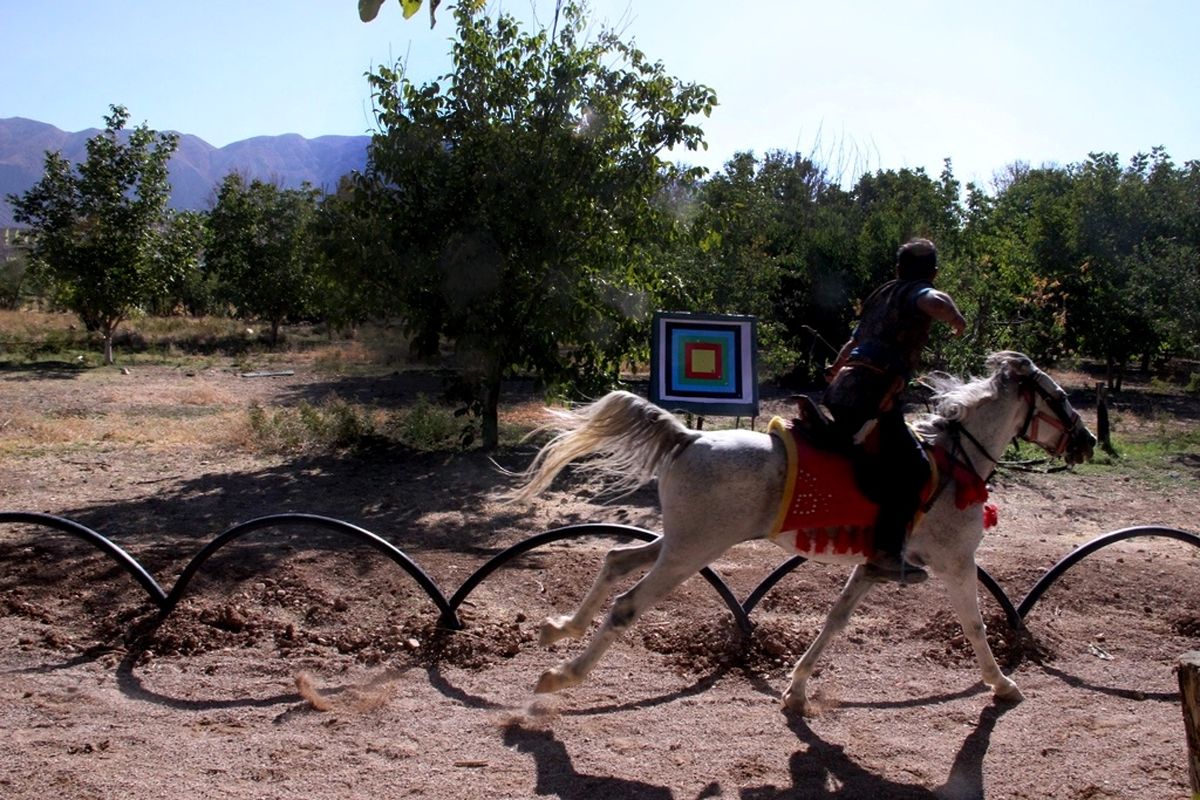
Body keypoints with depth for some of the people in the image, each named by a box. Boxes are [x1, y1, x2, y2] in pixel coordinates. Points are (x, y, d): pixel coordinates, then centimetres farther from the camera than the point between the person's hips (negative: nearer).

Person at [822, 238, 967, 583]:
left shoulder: (881, 295, 27)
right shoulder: (920, 293, 3)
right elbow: (935, 302, -24)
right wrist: (957, 321, -5)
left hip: (840, 389, 9)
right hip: (872, 395, -9)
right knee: (912, 467, -7)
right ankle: (886, 553, -15)